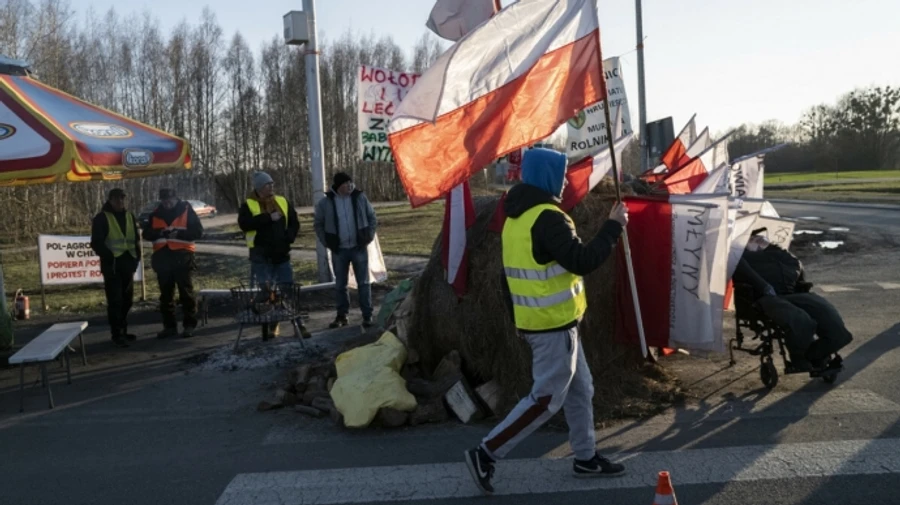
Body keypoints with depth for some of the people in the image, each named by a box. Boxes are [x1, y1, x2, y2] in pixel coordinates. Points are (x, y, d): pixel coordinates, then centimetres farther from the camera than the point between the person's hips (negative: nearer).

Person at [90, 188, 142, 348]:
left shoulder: (129, 216, 15)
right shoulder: (101, 218, -3)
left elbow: (136, 239, 20)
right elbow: (96, 243, -7)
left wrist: (136, 258, 10)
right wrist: (108, 256, -16)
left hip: (127, 264, 6)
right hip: (112, 265, -6)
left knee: (127, 299, 11)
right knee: (115, 300, -7)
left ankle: (123, 331, 22)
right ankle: (117, 334, -3)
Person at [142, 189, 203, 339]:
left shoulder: (187, 211, -1)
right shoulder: (155, 214, 11)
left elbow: (198, 231, -6)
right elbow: (147, 233, 9)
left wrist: (179, 233, -20)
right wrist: (159, 232, -12)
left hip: (182, 255, -4)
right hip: (162, 256, 4)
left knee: (186, 292, -1)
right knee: (165, 294, 9)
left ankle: (190, 325, 5)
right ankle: (169, 326, 17)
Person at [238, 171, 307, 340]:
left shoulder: (283, 202, 9)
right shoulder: (248, 205, -2)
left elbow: (294, 223, 14)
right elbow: (244, 224, -19)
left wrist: (288, 237, -5)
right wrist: (268, 217, -22)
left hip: (281, 255, 3)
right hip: (260, 256, -3)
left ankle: (298, 324, 10)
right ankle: (270, 327, 13)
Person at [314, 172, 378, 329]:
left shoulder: (360, 197, -2)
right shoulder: (326, 203, -3)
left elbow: (372, 217, 7)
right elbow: (319, 224, 9)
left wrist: (369, 237, -2)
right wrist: (327, 242, 0)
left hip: (359, 248, 0)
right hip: (339, 250, 1)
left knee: (364, 282, 2)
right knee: (340, 284, 9)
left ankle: (367, 316, 8)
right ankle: (342, 316, 21)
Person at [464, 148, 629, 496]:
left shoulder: (517, 216, 10)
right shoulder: (547, 218, -20)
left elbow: (514, 270, 16)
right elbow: (583, 261, -23)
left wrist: (517, 317, 21)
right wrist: (614, 226, -12)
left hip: (537, 319, 10)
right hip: (554, 324, -10)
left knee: (580, 389, 19)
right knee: (547, 398, -1)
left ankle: (586, 458, 30)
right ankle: (486, 454, 2)